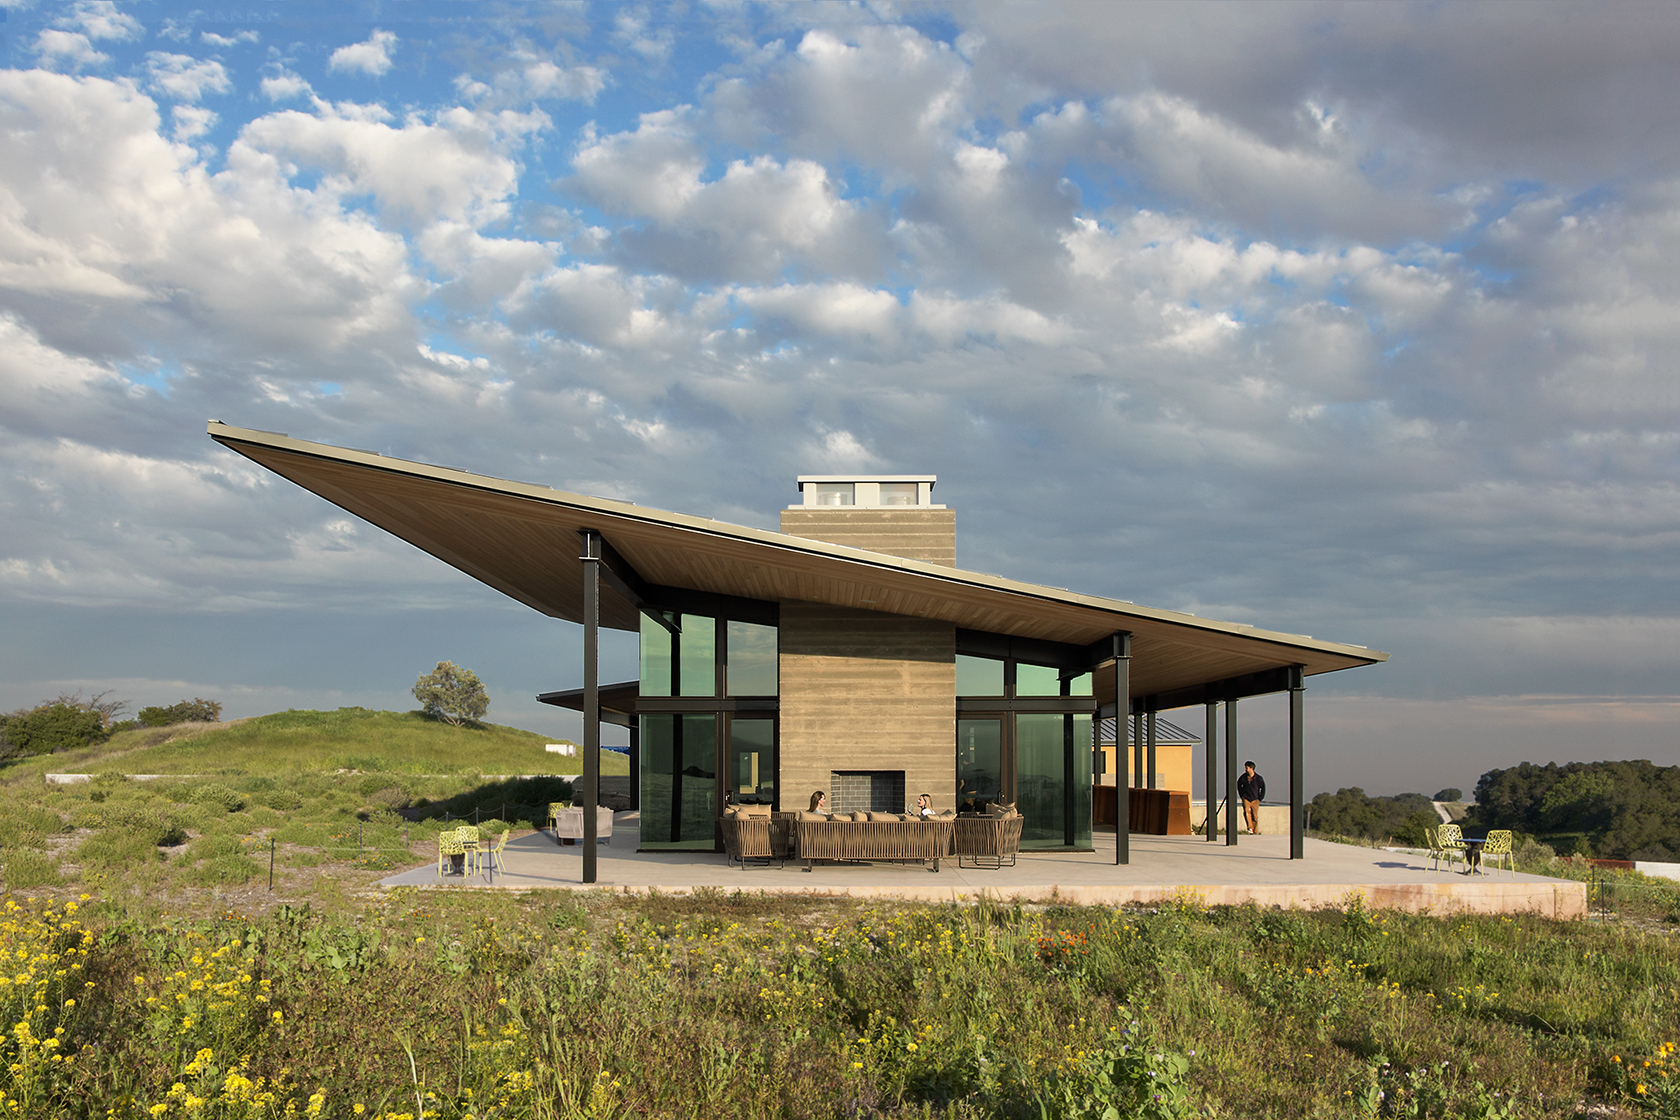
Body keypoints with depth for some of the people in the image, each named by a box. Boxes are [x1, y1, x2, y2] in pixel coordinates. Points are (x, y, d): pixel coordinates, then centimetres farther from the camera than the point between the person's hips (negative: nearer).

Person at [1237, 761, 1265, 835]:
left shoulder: (1258, 778, -7)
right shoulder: (1243, 777, -2)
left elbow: (1263, 788, 6)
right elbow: (1239, 785, 18)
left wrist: (1260, 799, 2)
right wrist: (1241, 795, 14)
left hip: (1255, 800, 0)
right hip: (1246, 799, 1)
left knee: (1255, 816, 1)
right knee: (1246, 811, -25)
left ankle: (1255, 832, 13)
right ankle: (1250, 828, -27)